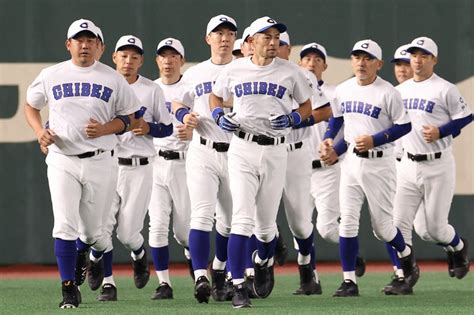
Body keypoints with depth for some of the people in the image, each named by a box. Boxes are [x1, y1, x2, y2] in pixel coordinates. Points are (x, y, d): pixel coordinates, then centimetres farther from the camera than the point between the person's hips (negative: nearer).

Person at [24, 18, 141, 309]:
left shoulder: (113, 79, 4)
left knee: (92, 230, 5)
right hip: (62, 160, 0)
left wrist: (104, 129, -12)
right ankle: (69, 290, -5)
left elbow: (128, 118, 8)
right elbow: (31, 106, 18)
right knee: (65, 226, -11)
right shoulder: (51, 75, 5)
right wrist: (40, 131, -2)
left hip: (99, 161, 0)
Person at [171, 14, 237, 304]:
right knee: (202, 214, -16)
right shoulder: (195, 74, 9)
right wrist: (184, 115, -4)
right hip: (203, 153, -1)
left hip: (236, 154, 1)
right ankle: (201, 277, -23)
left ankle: (220, 273, 32)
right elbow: (177, 103, 18)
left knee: (229, 222, 11)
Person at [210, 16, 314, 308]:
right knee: (243, 218, -13)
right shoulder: (234, 70, 4)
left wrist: (292, 119, -10)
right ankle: (238, 287, -13)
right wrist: (220, 116, -2)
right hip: (243, 149, -1)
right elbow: (216, 97, 19)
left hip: (275, 151, 1)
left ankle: (264, 262, 41)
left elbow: (307, 107, 11)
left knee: (266, 224, 8)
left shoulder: (290, 71, 2)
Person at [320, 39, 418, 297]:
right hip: (352, 162, 4)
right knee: (347, 221, -6)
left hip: (379, 163, -4)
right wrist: (328, 140, 6)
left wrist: (374, 140, -18)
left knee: (382, 226, 3)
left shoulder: (387, 92, -11)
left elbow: (404, 126, -9)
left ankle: (406, 255, 35)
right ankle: (349, 281, -3)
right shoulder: (342, 90, 5)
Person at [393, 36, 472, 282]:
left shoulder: (445, 90, -7)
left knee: (433, 228, 0)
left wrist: (440, 132, -18)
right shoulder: (401, 90, 12)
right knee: (399, 223, -5)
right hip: (408, 166, 5)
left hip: (438, 165, -5)